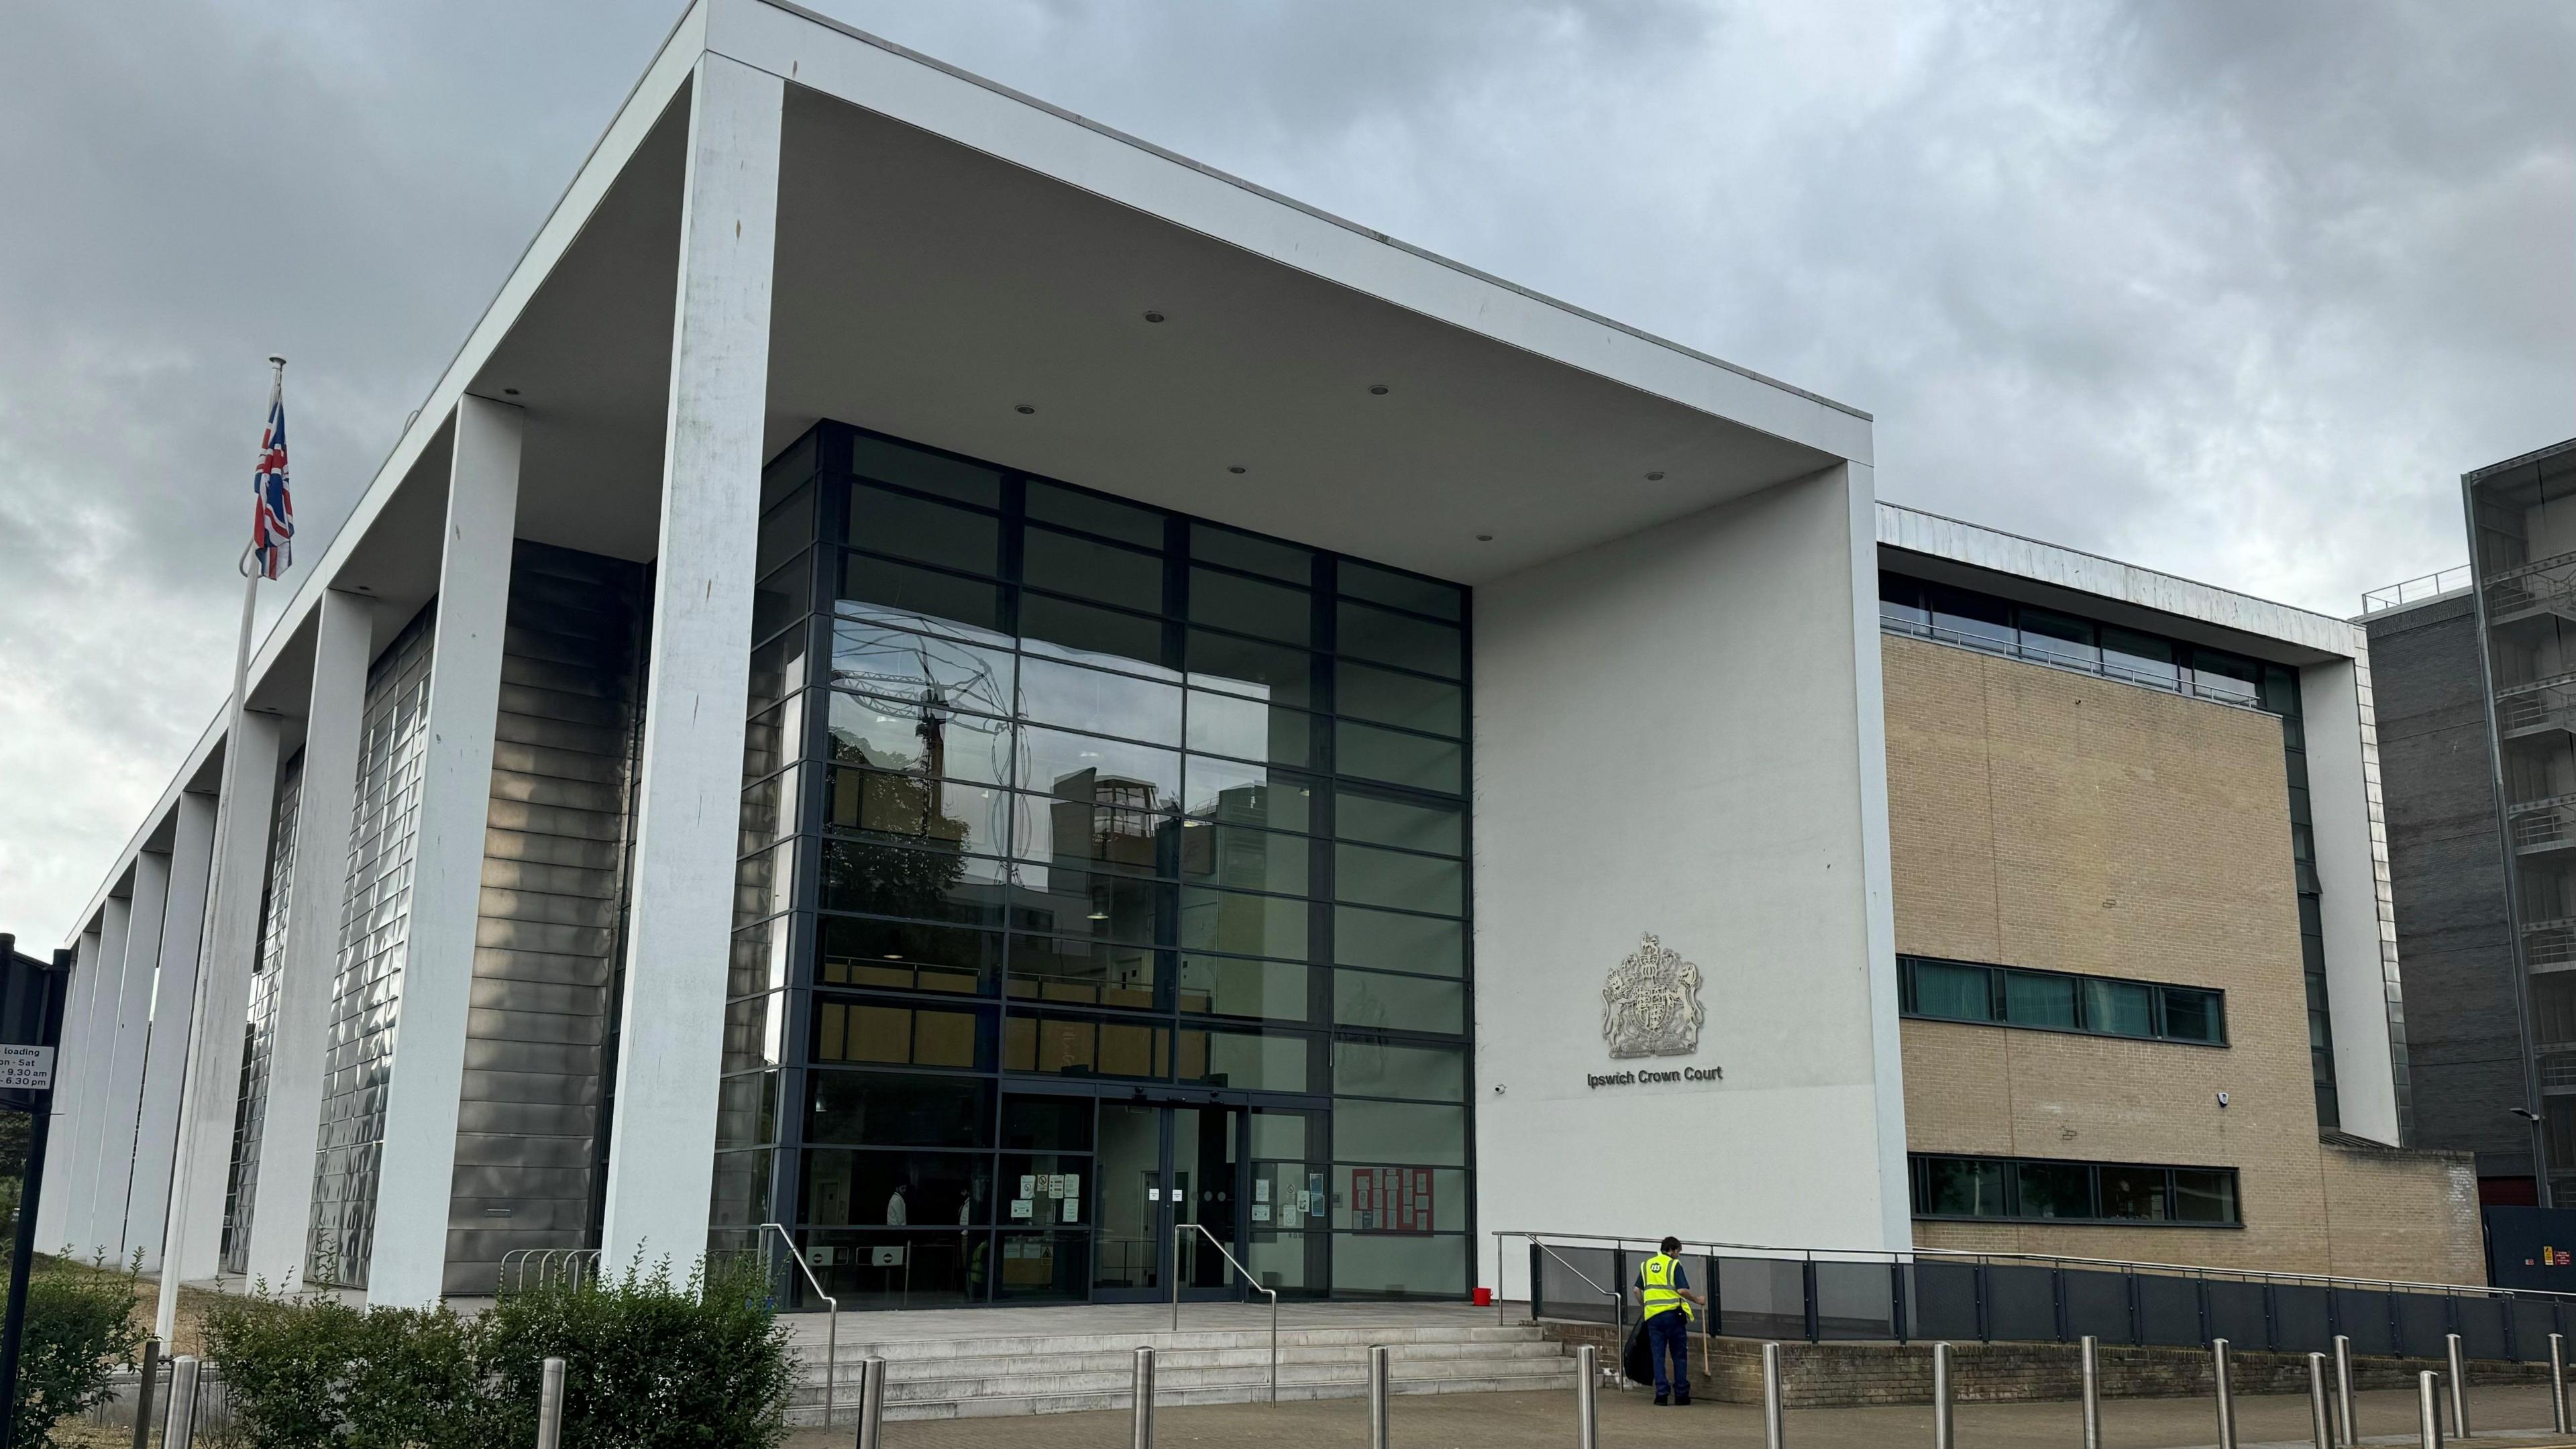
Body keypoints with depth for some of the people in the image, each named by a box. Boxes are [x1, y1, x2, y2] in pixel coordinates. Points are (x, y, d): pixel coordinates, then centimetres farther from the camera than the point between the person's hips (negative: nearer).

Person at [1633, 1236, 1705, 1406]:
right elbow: (1682, 1290, -12)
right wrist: (1697, 1300, 4)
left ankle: (1662, 1394, 3)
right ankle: (1681, 1394, 10)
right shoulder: (1675, 1265, -3)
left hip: (1653, 1316, 4)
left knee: (1658, 1356, 7)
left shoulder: (1646, 1265, 12)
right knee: (1679, 1356, 8)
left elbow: (1638, 1290, 10)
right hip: (1673, 1314, -4)